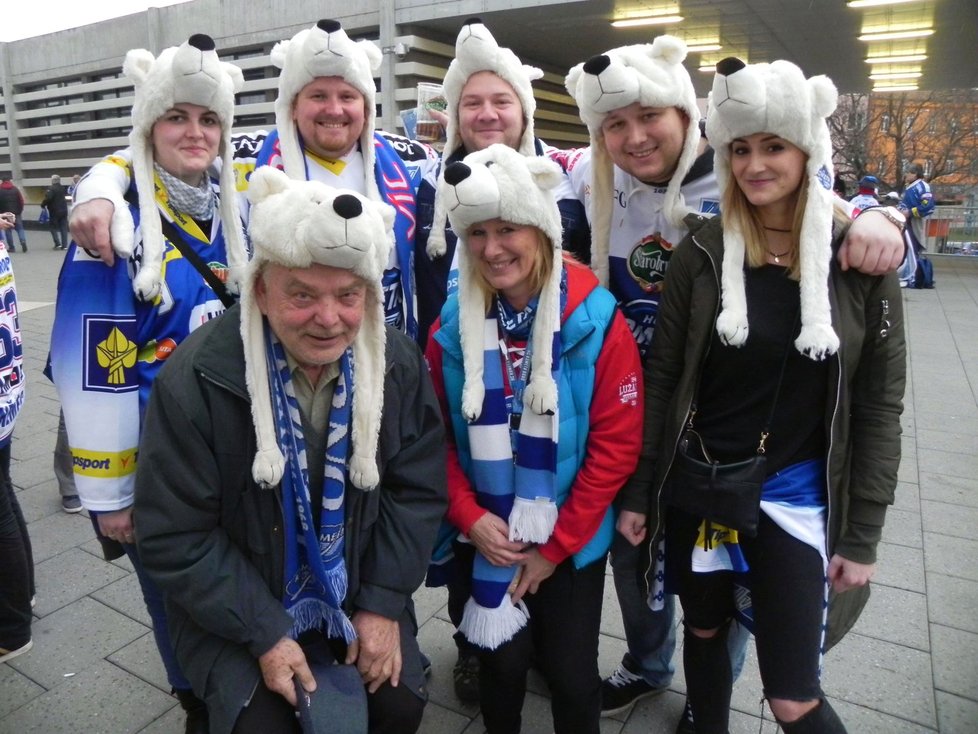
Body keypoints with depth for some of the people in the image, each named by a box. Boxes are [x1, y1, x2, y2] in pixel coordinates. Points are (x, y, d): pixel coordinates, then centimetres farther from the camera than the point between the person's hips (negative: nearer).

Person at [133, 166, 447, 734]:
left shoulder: (400, 363, -13)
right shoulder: (195, 380, -23)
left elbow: (419, 490, -5)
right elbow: (173, 537, -16)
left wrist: (383, 603, -9)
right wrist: (265, 633, -16)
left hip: (361, 587, 3)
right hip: (234, 605, -2)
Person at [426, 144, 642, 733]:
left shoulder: (595, 320, -15)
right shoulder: (454, 325, -7)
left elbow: (617, 443, -13)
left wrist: (555, 545, -11)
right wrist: (469, 516, -12)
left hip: (572, 540, -1)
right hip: (487, 537, 2)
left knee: (572, 673, 10)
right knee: (502, 663, 16)